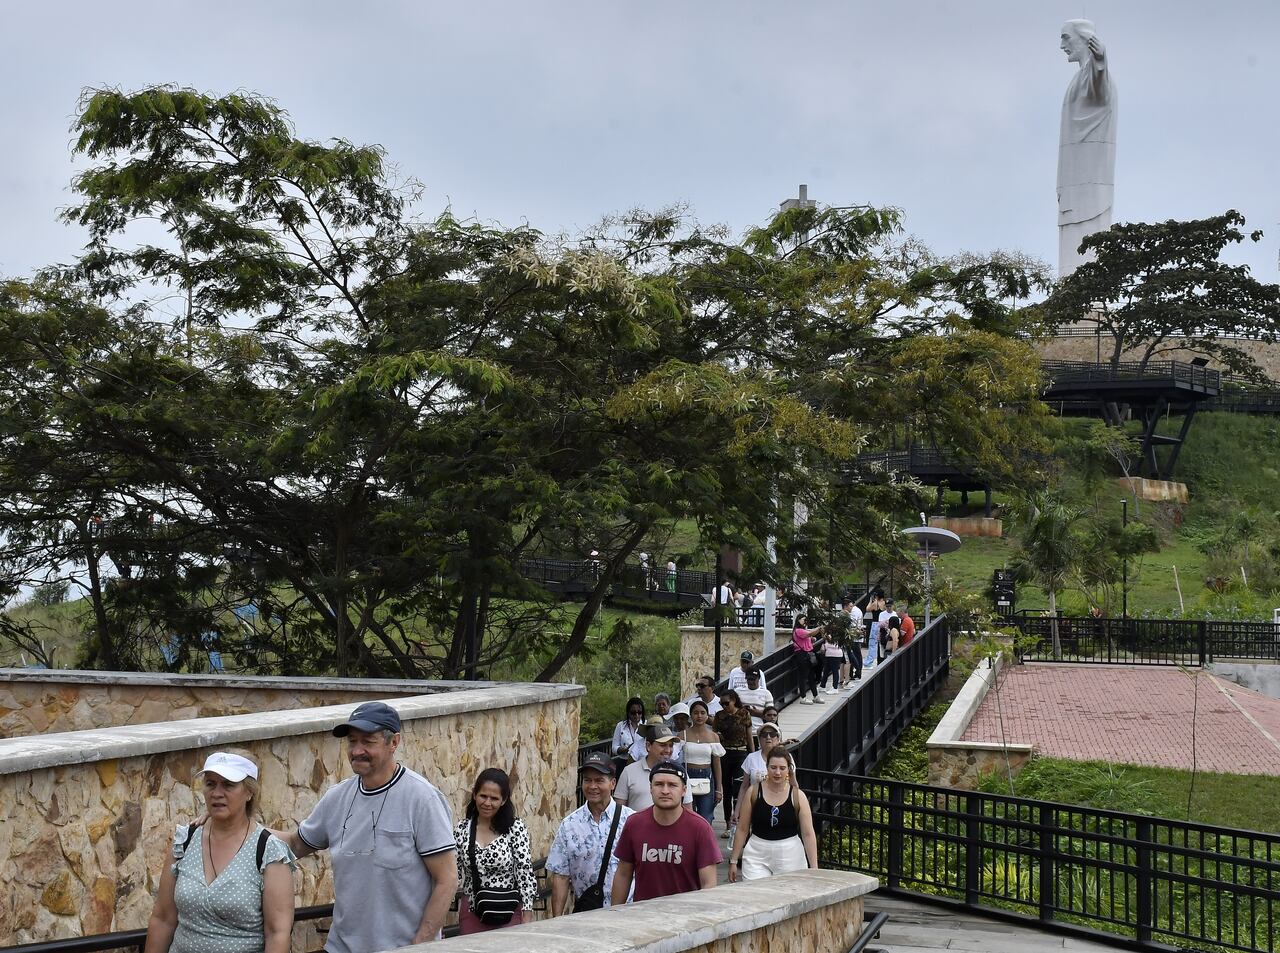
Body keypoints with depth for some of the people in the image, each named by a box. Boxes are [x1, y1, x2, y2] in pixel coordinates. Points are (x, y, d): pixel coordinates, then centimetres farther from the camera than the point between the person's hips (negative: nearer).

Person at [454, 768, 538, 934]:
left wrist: (526, 919, -9)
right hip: (471, 913, 3)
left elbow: (525, 872, -7)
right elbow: (456, 872, 8)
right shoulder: (462, 828, 3)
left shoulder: (515, 828, -6)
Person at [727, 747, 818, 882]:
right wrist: (733, 861, 6)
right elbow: (742, 829, 6)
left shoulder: (797, 796, -2)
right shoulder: (754, 792, 0)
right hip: (757, 855, 0)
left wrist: (814, 868, -8)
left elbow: (808, 834, -3)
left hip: (789, 855, 0)